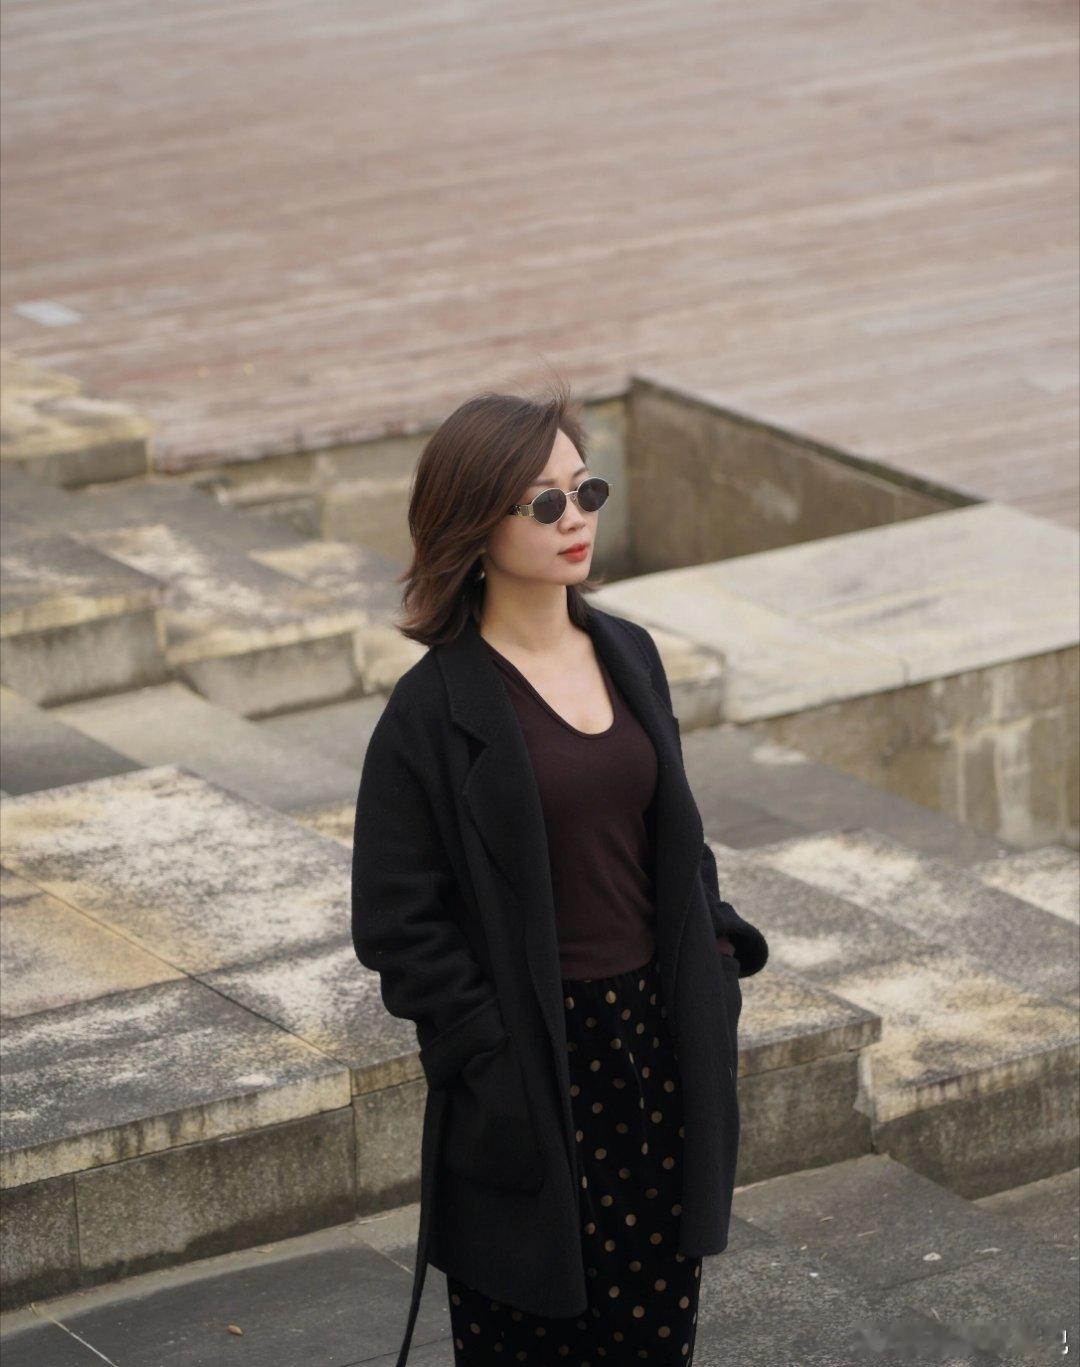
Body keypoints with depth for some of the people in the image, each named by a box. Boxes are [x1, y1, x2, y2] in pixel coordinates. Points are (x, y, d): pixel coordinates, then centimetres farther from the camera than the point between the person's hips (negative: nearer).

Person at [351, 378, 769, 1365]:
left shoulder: (629, 656, 6)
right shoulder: (436, 711, -12)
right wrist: (487, 1055, -14)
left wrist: (719, 965, 6)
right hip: (533, 1060, -5)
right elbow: (399, 924, -10)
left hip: (658, 1037, 5)